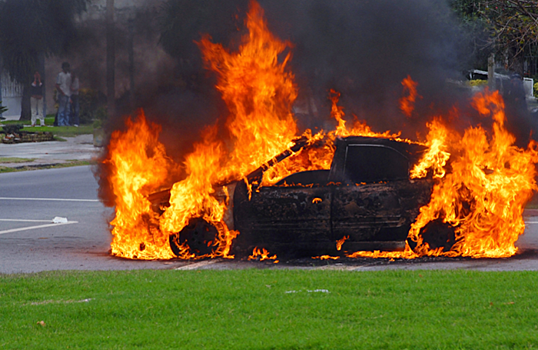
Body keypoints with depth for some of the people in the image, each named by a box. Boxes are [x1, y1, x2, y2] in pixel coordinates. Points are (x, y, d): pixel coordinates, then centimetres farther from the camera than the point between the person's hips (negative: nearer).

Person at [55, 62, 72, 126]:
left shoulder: (69, 75, 16)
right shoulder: (60, 75, -7)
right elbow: (57, 86, -9)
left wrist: (70, 93, 7)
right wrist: (62, 93, -15)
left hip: (68, 94, 8)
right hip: (62, 95, -8)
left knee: (67, 109, 8)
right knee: (61, 109, -7)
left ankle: (66, 122, 12)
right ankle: (60, 123, -7)